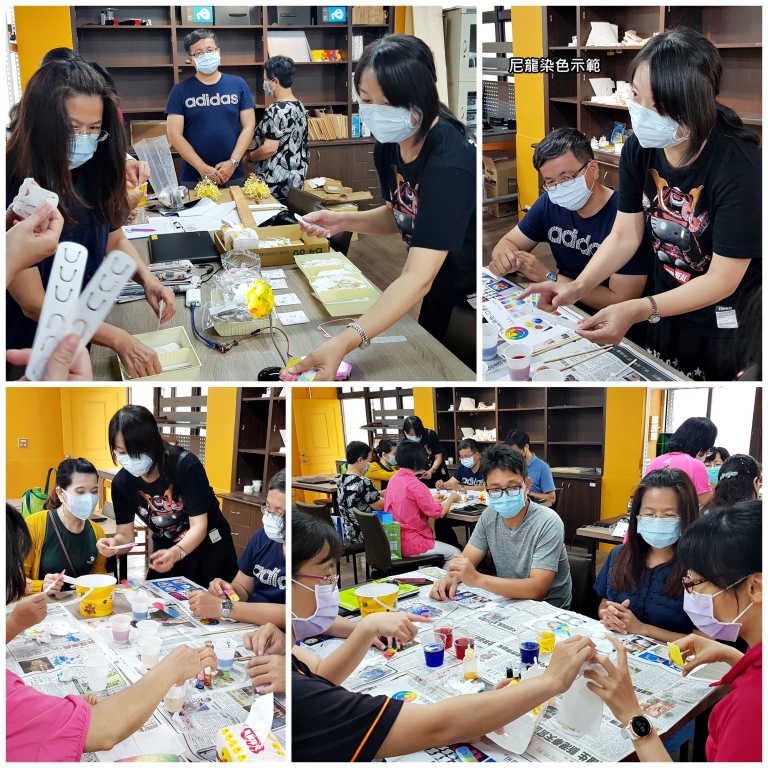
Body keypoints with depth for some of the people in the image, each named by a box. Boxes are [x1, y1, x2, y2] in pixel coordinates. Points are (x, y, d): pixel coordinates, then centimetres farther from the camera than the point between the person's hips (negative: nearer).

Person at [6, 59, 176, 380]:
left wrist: (147, 279, -11)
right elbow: (34, 305, -23)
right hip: (29, 348, -5)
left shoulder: (93, 171, -8)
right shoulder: (12, 190, -26)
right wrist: (119, 340, -27)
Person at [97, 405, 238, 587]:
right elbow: (126, 535, -10)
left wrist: (177, 552, -47)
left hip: (209, 548, -3)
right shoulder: (122, 482, -14)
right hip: (166, 550, 3)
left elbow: (199, 526, -28)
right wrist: (114, 542, -34)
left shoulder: (186, 465, -27)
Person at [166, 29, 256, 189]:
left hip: (233, 176, 1)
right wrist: (202, 168, -13)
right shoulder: (181, 91, 1)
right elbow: (174, 135, -4)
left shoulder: (238, 85, 4)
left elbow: (248, 127, 2)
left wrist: (233, 162, -10)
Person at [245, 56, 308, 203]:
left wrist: (249, 156, -4)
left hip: (276, 185, -9)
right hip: (297, 181, 9)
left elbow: (269, 149, -21)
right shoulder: (300, 107, 9)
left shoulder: (276, 111, -17)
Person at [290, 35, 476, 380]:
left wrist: (344, 342, -53)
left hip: (474, 297, -7)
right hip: (443, 288, 7)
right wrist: (343, 221, -10)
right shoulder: (389, 143, -9)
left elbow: (418, 277, -41)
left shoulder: (449, 162, -32)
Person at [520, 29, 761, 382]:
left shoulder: (739, 167, -31)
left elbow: (723, 279, -27)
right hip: (669, 301, 5)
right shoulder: (639, 146, -15)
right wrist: (578, 287, -24)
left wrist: (638, 311, -37)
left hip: (729, 320, -4)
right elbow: (624, 236, -8)